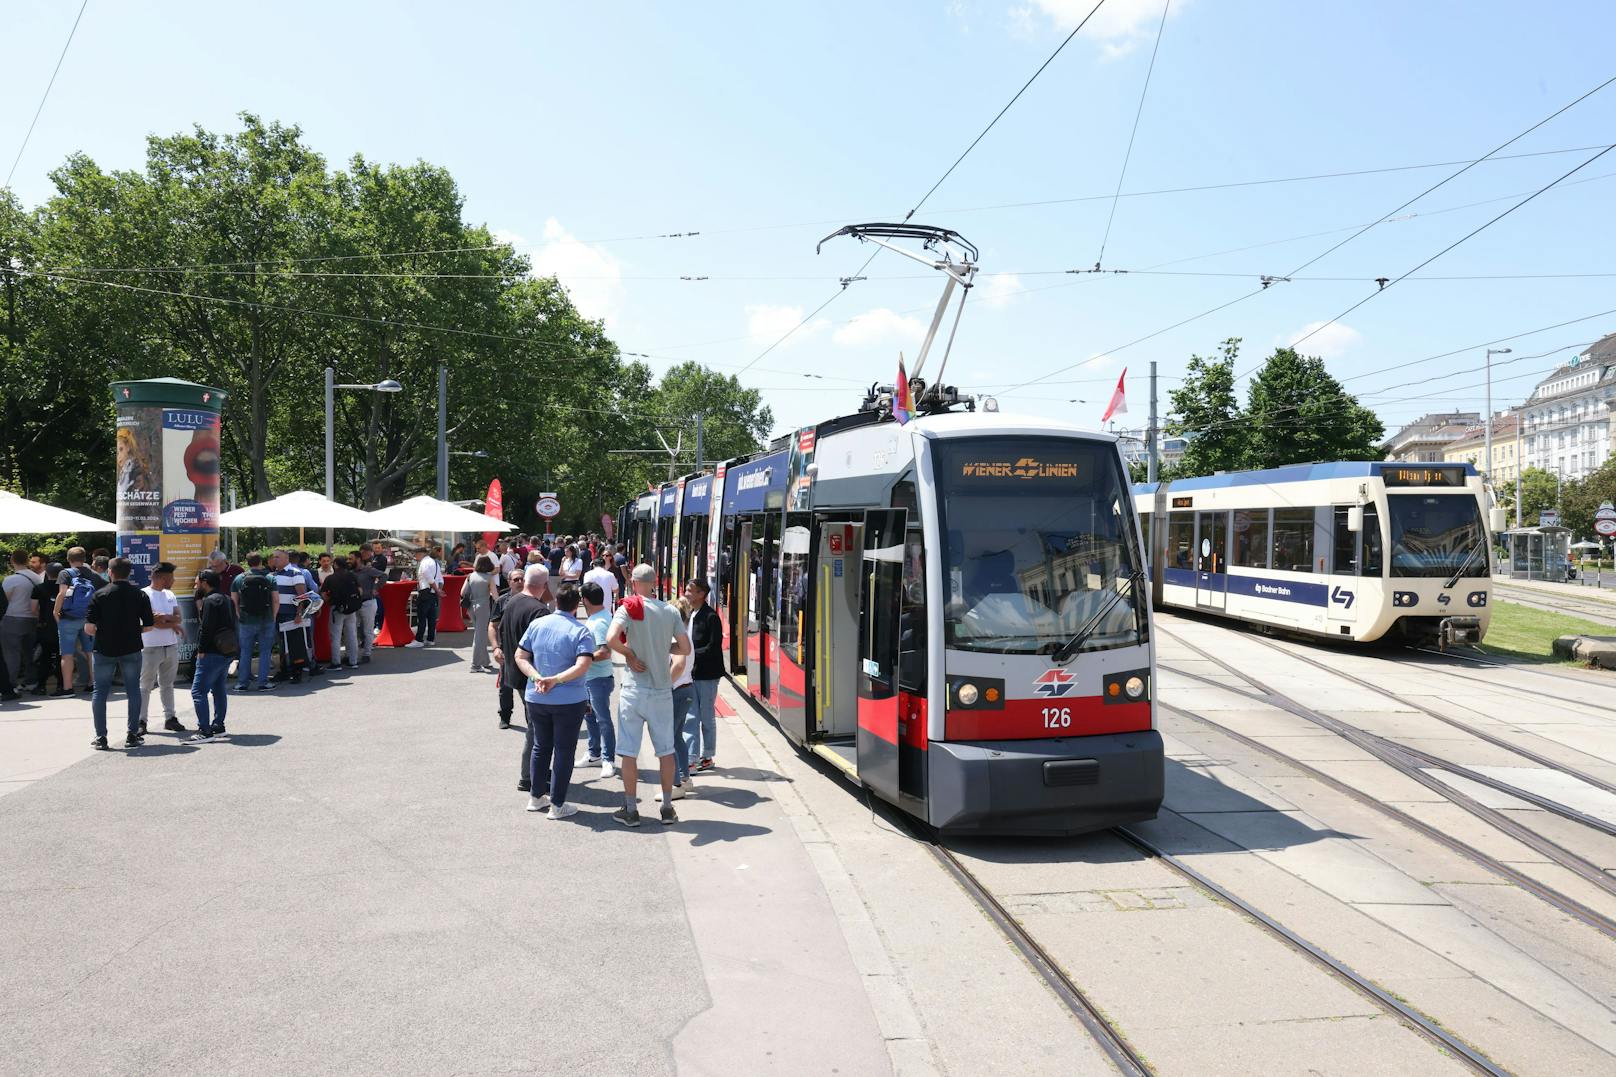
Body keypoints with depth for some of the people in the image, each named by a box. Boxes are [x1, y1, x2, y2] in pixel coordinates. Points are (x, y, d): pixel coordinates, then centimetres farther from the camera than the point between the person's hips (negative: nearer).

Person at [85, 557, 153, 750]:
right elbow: (148, 625, 0)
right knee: (133, 692, 9)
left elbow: (89, 627, -11)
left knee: (100, 692, 9)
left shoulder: (100, 595, -5)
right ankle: (132, 736, 9)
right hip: (131, 649, 1)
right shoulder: (140, 595, -1)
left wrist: (100, 634, 10)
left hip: (105, 649, -1)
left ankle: (100, 737, 7)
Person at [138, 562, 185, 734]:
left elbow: (178, 618, 3)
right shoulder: (144, 595, -10)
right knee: (145, 686, -1)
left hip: (171, 646, 7)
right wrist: (172, 624, -7)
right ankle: (141, 721, 3)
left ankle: (170, 717, 19)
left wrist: (164, 618, -14)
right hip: (151, 647, -6)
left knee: (167, 684, 13)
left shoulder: (169, 595, 12)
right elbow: (152, 622, -17)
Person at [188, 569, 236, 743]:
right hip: (228, 652, 10)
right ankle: (218, 727, 24)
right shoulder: (227, 600, 16)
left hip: (212, 653, -10)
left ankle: (205, 732, -11)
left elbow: (206, 628, -18)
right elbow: (233, 626, 18)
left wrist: (201, 650, -13)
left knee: (199, 691, -7)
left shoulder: (210, 601, -14)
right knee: (218, 689, 18)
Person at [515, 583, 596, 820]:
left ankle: (535, 797, 28)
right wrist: (556, 680, -23)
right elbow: (582, 666, -24)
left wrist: (537, 677, -11)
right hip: (569, 700, -4)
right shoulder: (582, 632, -12)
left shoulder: (537, 624, 1)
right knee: (563, 749, 5)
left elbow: (520, 657, -1)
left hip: (535, 698, 4)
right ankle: (557, 805, 9)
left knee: (541, 746, 19)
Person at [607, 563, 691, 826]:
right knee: (666, 750, 13)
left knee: (629, 752, 7)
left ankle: (630, 810, 12)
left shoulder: (629, 608, -9)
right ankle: (667, 808, 19)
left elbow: (611, 639, -24)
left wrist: (630, 655, -8)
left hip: (635, 689, -3)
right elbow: (685, 648, 2)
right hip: (663, 689, 3)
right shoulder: (670, 611, 1)